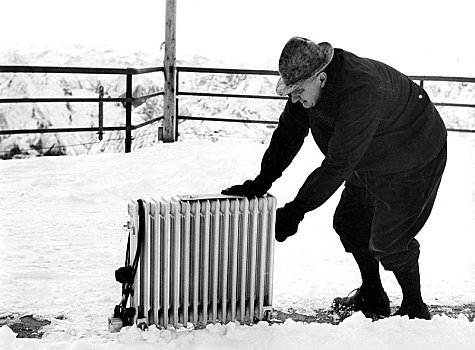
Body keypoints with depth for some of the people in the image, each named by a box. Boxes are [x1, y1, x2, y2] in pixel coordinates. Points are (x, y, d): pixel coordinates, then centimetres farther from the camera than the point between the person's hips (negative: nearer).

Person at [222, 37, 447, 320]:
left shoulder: (362, 93, -40)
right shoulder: (307, 85, -15)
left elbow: (338, 165, -40)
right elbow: (288, 134, -6)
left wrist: (295, 212, -37)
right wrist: (260, 184, -15)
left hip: (412, 163, -8)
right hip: (370, 162, 8)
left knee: (388, 239, -11)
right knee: (350, 223, 10)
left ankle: (415, 309, 11)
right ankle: (372, 299, 28)